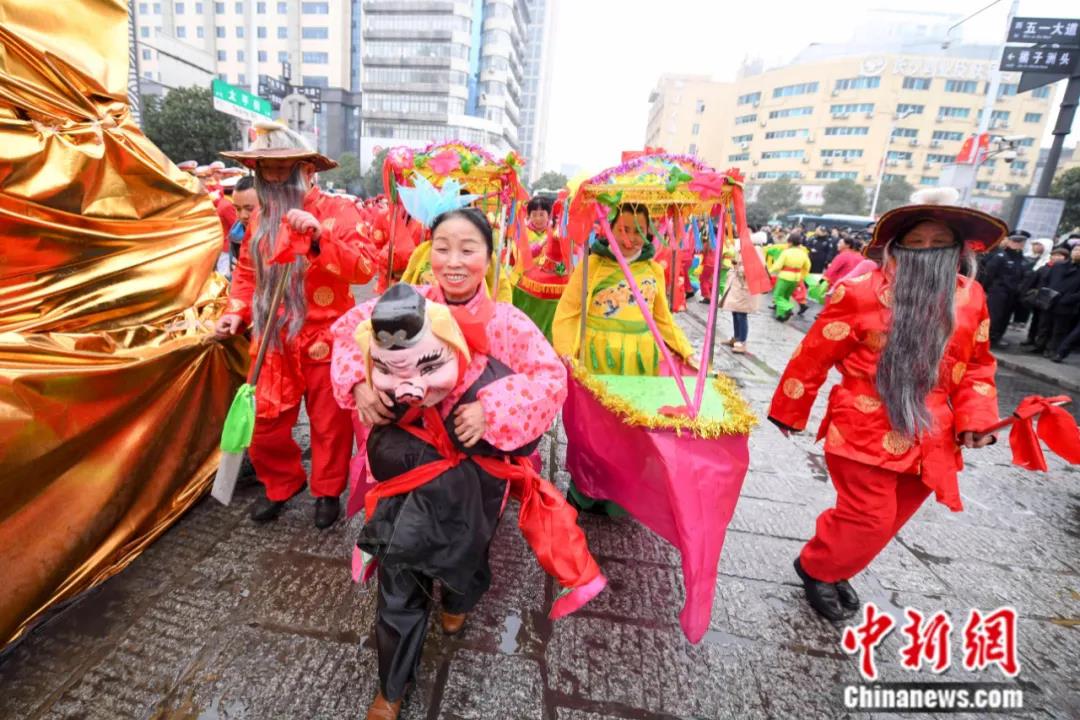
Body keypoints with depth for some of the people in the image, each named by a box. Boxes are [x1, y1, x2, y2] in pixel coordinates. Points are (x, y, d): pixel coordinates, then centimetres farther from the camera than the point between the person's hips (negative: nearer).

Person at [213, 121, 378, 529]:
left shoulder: (337, 210, -7)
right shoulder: (260, 216, 10)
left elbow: (364, 269, -19)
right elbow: (247, 272, 19)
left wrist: (320, 238, -31)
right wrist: (237, 312, 4)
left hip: (327, 340, -5)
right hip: (275, 342, 5)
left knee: (329, 422, 8)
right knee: (265, 422, 12)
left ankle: (327, 491, 30)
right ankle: (281, 485, 37)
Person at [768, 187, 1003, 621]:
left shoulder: (970, 297, 2)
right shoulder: (862, 292, -15)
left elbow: (977, 363, 14)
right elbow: (814, 356, -10)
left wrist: (975, 417, -2)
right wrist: (789, 412, -3)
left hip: (927, 438, 6)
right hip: (865, 432, -6)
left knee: (889, 522, 17)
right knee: (869, 520, 0)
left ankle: (834, 570, 41)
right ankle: (816, 569, 28)